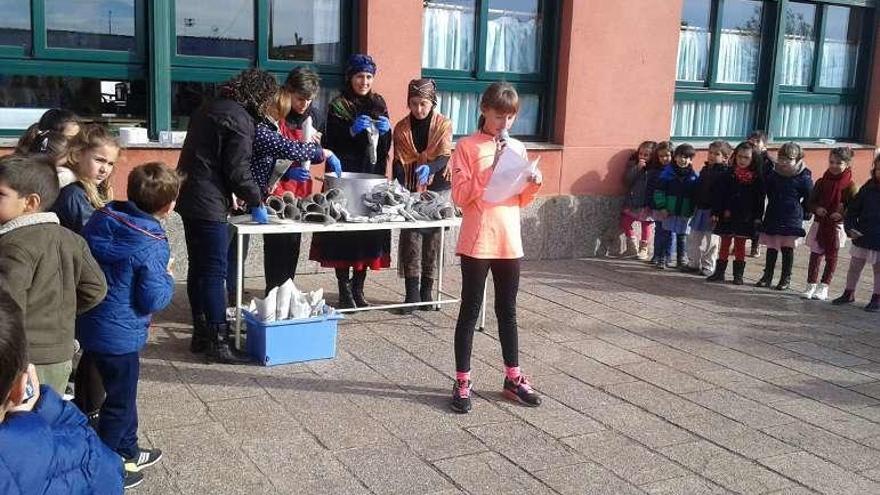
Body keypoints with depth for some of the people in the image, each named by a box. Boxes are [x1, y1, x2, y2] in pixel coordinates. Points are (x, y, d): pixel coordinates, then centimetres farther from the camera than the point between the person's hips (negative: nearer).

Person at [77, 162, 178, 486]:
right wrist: (167, 278, -2)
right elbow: (153, 300, -20)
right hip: (119, 335, -8)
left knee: (123, 393, 24)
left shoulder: (101, 220, -3)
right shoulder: (152, 246, -24)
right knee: (119, 402, 11)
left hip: (89, 324, 8)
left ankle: (128, 453, 40)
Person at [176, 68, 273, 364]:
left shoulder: (211, 108, 17)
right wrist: (256, 204, -4)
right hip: (209, 204, -10)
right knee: (215, 272, -7)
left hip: (190, 198, 10)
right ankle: (218, 342, -5)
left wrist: (234, 196, 21)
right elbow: (238, 171, -17)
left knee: (198, 268, 14)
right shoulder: (240, 119, -13)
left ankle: (201, 334, 21)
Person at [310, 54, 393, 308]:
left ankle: (358, 288, 12)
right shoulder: (338, 106, 0)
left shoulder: (378, 104, 14)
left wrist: (386, 130, -6)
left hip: (372, 177, 4)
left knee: (369, 230, 2)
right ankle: (345, 289, 3)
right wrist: (352, 130, -19)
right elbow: (331, 144, -6)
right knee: (343, 230, -6)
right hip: (345, 176, -4)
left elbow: (385, 147, 14)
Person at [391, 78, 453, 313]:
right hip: (410, 188, 1)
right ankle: (412, 292, -5)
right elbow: (399, 161, 0)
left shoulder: (444, 124, 0)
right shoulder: (402, 128, 4)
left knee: (433, 237, 2)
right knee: (410, 235, -7)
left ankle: (426, 291, 12)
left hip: (437, 187, -1)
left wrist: (429, 168, -30)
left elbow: (444, 157, -10)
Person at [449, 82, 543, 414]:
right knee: (470, 311, 2)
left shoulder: (517, 149, 11)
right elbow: (460, 196, -12)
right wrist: (491, 169, -18)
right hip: (477, 243, -5)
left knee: (507, 311, 14)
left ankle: (513, 378, 25)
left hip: (509, 242, 5)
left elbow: (521, 200, 14)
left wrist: (533, 184, -6)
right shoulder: (467, 147, -5)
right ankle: (462, 382, 10)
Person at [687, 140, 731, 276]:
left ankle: (707, 267, 11)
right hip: (700, 210, 8)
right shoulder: (705, 169, 12)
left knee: (710, 241, 2)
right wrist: (695, 206, 13)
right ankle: (694, 264, 25)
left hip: (713, 212, -8)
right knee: (693, 239, 13)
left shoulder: (725, 173, -13)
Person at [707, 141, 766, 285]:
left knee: (740, 246, 8)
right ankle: (719, 272, 14)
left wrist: (758, 217, -5)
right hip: (727, 216, 1)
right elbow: (719, 195, -1)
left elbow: (760, 199, -1)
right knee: (725, 244, 8)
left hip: (745, 218, -1)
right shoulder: (728, 175, 0)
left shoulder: (757, 178, -2)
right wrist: (715, 213, -5)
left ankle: (738, 275, 15)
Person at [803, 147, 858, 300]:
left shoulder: (850, 186, -8)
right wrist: (817, 209, -12)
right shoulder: (821, 182, 2)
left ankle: (823, 287, 13)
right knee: (815, 255, 5)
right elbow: (811, 202, 8)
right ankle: (811, 286, 12)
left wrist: (842, 214, -23)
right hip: (819, 224, 3)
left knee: (831, 256, 6)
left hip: (837, 226, -3)